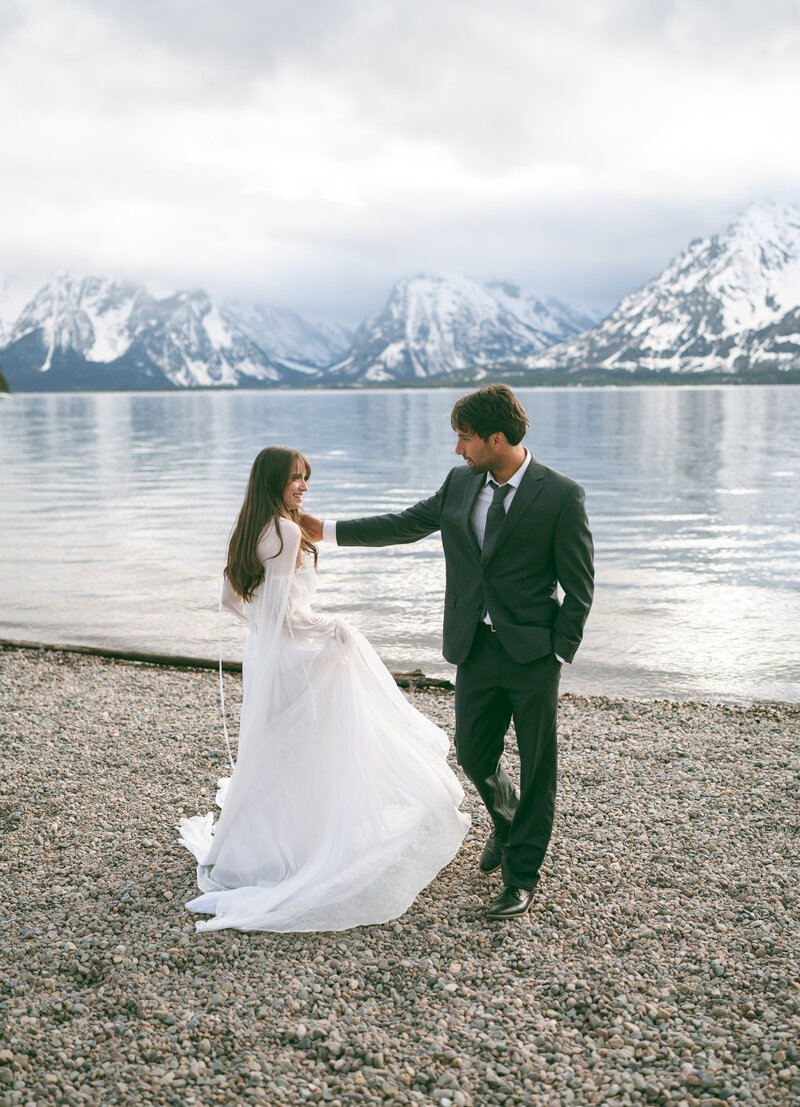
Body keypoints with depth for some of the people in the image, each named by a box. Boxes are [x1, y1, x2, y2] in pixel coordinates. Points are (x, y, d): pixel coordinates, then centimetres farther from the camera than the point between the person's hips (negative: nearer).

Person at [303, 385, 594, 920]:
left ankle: (522, 874, 23)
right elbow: (405, 524, 14)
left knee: (537, 765, 6)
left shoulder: (561, 495, -11)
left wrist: (560, 655, -11)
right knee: (474, 755, 14)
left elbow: (579, 585, -8)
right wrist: (327, 529, 12)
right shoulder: (460, 484, 4)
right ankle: (506, 821, 45)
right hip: (476, 649, 5)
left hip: (533, 654, -5)